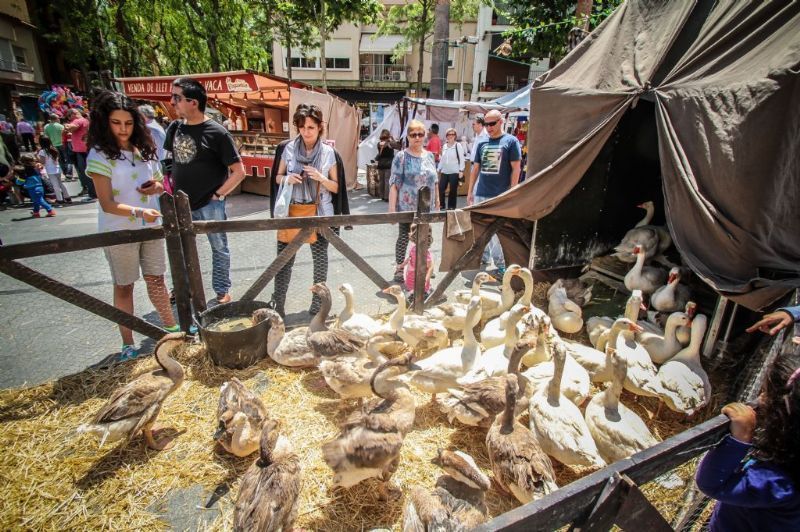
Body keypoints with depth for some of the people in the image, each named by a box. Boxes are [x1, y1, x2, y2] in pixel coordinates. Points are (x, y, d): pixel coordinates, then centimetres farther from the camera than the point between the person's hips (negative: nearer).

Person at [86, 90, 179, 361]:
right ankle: (127, 344, 18)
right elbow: (107, 204, -16)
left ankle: (170, 326, 29)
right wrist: (139, 212, -32)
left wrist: (157, 187, -5)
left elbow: (160, 182, 18)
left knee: (156, 278, 14)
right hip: (119, 231, -4)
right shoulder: (99, 155, -11)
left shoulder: (144, 149, 6)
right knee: (124, 286, 7)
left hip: (151, 227, 4)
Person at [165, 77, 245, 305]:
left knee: (219, 248, 9)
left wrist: (217, 195, -12)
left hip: (210, 205, -6)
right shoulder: (175, 128, 3)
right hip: (181, 203, 6)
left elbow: (239, 171, -13)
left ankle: (222, 291, 24)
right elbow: (169, 160, 17)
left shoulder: (217, 132, -13)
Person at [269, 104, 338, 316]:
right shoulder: (289, 148, 2)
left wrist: (321, 178, -17)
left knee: (320, 260, 8)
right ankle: (277, 305, 13)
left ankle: (318, 304, 24)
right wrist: (287, 179, -11)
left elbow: (336, 187, 2)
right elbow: (278, 177, 12)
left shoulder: (328, 152, -2)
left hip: (319, 214, -1)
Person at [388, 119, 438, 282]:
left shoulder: (429, 156, 9)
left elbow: (434, 181, 16)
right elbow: (394, 183, -10)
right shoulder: (401, 156, -6)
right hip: (406, 206, -4)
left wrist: (437, 202, 15)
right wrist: (392, 208, -16)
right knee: (404, 237, 4)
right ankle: (399, 268, 17)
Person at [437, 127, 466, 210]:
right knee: (440, 188, 1)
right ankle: (441, 205, 14)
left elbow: (462, 159, -6)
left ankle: (451, 206, 12)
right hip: (444, 172, 5)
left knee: (453, 190, 1)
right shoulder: (444, 146, 14)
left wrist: (461, 171, -13)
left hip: (454, 172, -5)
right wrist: (438, 169, 14)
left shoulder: (458, 145, -3)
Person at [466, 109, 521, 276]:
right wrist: (470, 191, 12)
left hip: (501, 196, -5)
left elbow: (515, 169, -4)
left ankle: (501, 264, 9)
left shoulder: (510, 141, -1)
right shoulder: (482, 143, 12)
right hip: (481, 194, 5)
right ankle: (483, 257, 27)